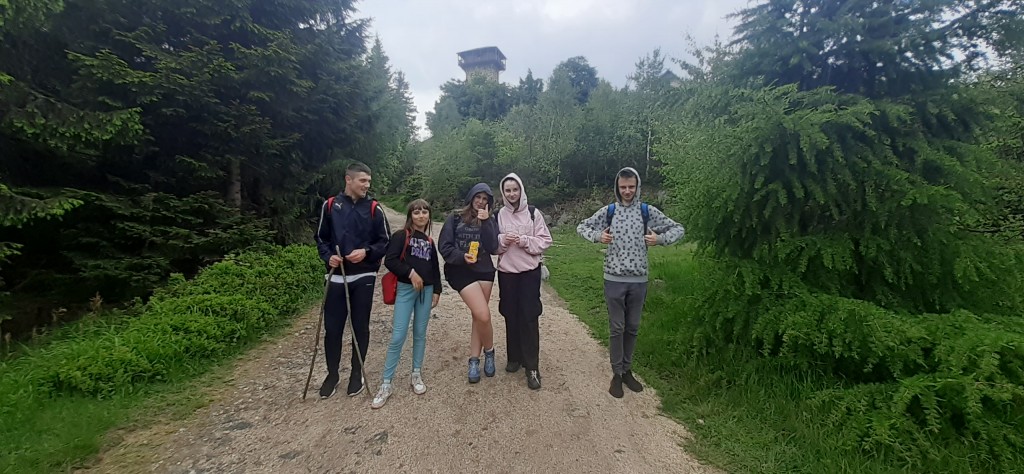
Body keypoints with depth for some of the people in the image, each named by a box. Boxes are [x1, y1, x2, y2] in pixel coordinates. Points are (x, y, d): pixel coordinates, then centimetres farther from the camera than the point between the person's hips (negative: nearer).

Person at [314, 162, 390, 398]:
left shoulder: (373, 209, 0)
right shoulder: (330, 206, 2)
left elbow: (384, 242, 2)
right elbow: (321, 238, 8)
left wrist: (367, 252, -16)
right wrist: (328, 256, -10)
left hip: (364, 277, 0)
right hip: (337, 276, 1)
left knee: (361, 327, 8)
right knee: (332, 327, 6)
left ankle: (357, 373, 25)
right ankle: (332, 374, 25)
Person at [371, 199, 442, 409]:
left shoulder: (429, 241, 14)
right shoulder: (401, 236, -2)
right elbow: (389, 261, -12)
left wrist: (436, 290, 11)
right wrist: (410, 273, -17)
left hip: (426, 290, 5)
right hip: (405, 289, -5)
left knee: (420, 334, 11)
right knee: (398, 337, -7)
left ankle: (416, 375, 25)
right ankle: (386, 384, 3)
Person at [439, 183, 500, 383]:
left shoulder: (489, 222, 9)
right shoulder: (455, 219, 1)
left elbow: (493, 248, -6)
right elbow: (444, 246, -3)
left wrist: (485, 222, -12)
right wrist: (461, 256, -18)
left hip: (484, 271, 4)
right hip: (461, 272, -4)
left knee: (478, 316, 6)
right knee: (483, 316, -13)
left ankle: (474, 360, 20)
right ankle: (489, 351, 14)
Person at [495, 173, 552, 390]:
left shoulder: (533, 213, -3)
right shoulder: (498, 215, 3)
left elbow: (545, 241, -4)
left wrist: (524, 240, -17)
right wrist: (503, 240, -15)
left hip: (530, 272, -2)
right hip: (506, 272, 3)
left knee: (529, 317, -3)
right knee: (511, 316, 12)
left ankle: (532, 367, 4)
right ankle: (514, 357, 29)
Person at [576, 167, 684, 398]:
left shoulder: (648, 211, 1)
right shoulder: (608, 211, -1)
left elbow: (678, 229, 7)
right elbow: (581, 227, 8)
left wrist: (660, 239, -11)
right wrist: (597, 236, -11)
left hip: (638, 280, 2)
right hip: (614, 279, -1)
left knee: (632, 327, 12)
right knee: (616, 328, 5)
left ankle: (627, 370, 28)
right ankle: (617, 374, 18)